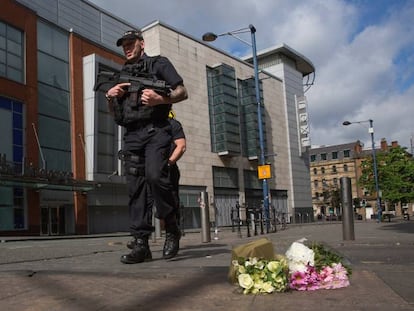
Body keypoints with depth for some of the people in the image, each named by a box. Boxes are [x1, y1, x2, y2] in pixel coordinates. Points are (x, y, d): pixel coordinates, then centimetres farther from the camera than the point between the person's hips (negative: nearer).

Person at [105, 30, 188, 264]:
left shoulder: (159, 63, 13)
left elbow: (182, 92, 4)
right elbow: (115, 113, 26)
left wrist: (160, 99, -14)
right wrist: (111, 97, 4)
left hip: (156, 130, -5)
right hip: (132, 136, 5)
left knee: (155, 175, -26)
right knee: (136, 188, -3)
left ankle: (173, 230, -8)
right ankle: (141, 244, -3)